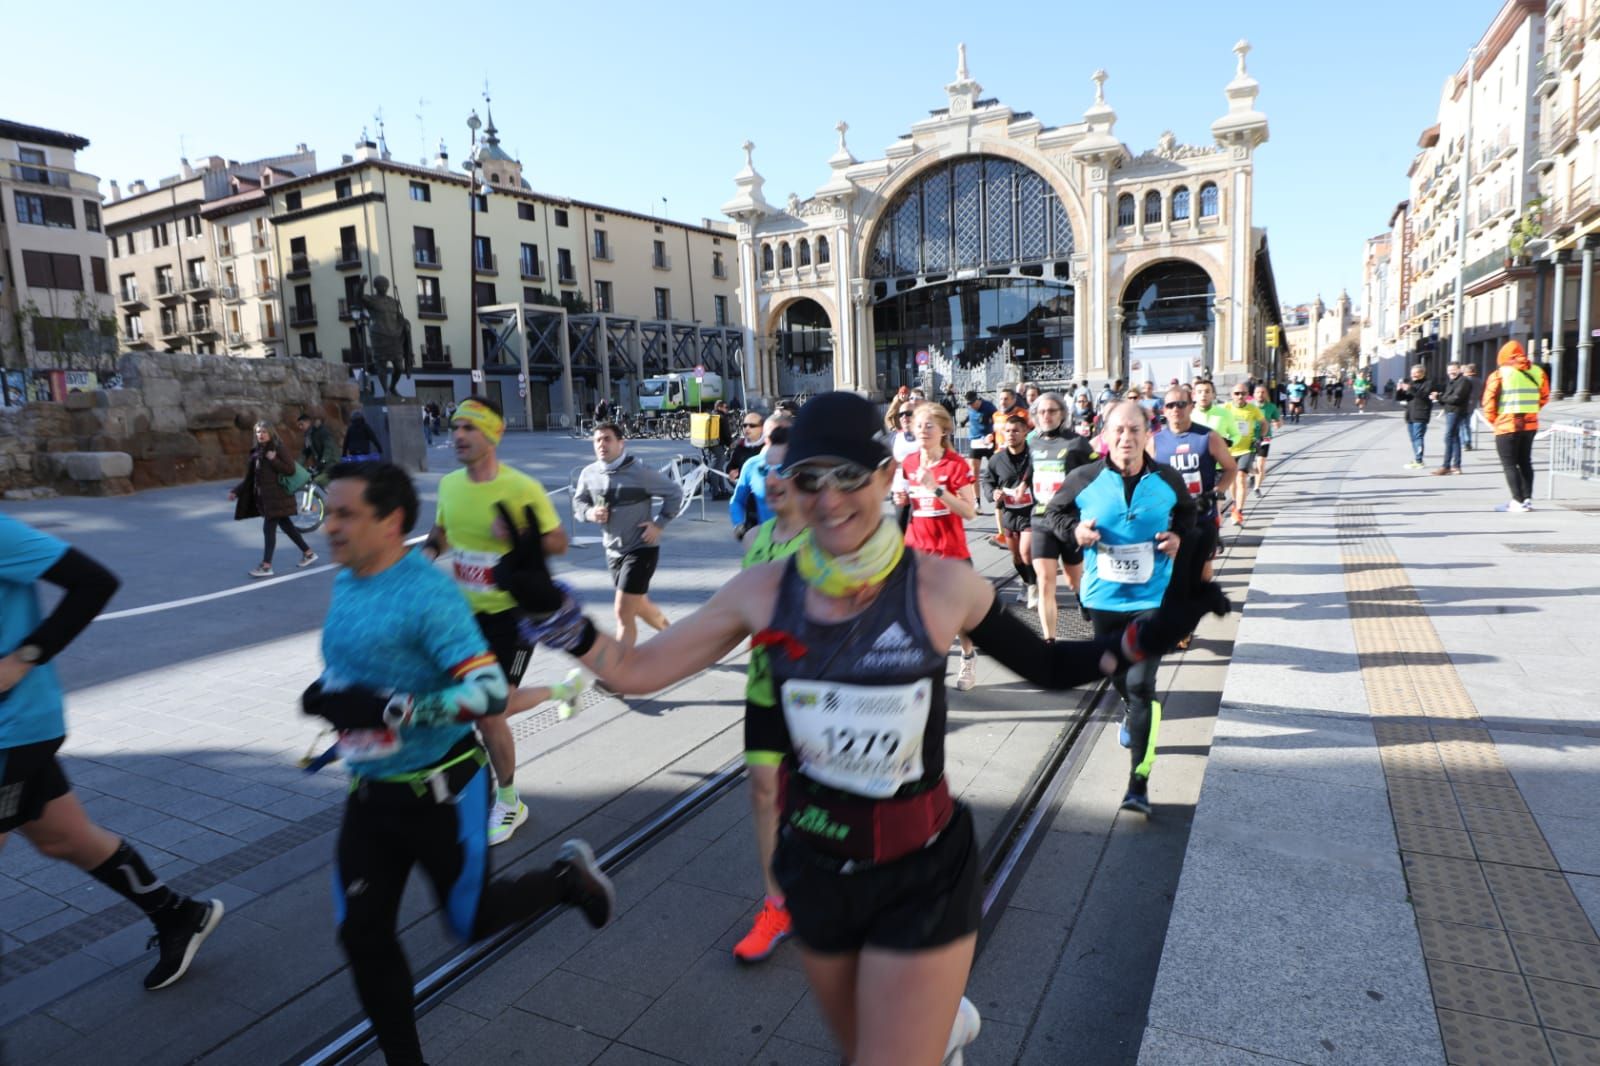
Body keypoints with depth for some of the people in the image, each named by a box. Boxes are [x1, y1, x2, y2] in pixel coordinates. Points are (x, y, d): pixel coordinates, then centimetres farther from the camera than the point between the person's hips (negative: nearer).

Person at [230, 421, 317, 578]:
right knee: (286, 526, 13)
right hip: (264, 497, 7)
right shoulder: (256, 452, 11)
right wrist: (236, 491, 6)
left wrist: (273, 460, -21)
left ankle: (266, 566, -4)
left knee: (269, 528, -8)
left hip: (277, 496, -7)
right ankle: (308, 553, 25)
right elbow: (250, 477, 13)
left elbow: (291, 470, -15)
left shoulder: (279, 449, -10)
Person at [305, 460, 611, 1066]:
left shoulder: (429, 593, -25)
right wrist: (340, 713, 20)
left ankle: (568, 877, 37)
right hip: (369, 794, 7)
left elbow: (490, 694, -31)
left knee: (471, 921, 11)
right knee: (362, 934, 10)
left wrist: (385, 709, -35)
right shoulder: (345, 583, 0)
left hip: (441, 791, -7)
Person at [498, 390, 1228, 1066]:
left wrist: (1156, 631, -15)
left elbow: (1050, 668, -1)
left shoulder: (941, 586, -15)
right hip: (815, 868, 3)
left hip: (922, 876, -3)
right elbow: (634, 671, -6)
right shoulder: (765, 591, -11)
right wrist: (554, 610, -22)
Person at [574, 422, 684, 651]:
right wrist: (590, 513, -10)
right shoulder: (589, 473, -3)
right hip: (613, 550, 6)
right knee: (640, 606, 22)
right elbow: (578, 502, 12)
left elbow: (675, 493, -8)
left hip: (641, 548, -6)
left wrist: (659, 523, -14)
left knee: (623, 612, -10)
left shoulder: (640, 470, -17)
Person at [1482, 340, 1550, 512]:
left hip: (1507, 425, -5)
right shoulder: (1537, 372, 7)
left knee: (1509, 464, 0)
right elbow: (1544, 397, 11)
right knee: (1525, 462, 17)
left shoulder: (1499, 374, -8)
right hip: (1530, 424, 5)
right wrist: (1529, 411, 18)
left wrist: (1493, 419, 3)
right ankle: (1527, 499, 17)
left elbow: (1489, 401, -10)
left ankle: (1518, 501, -3)